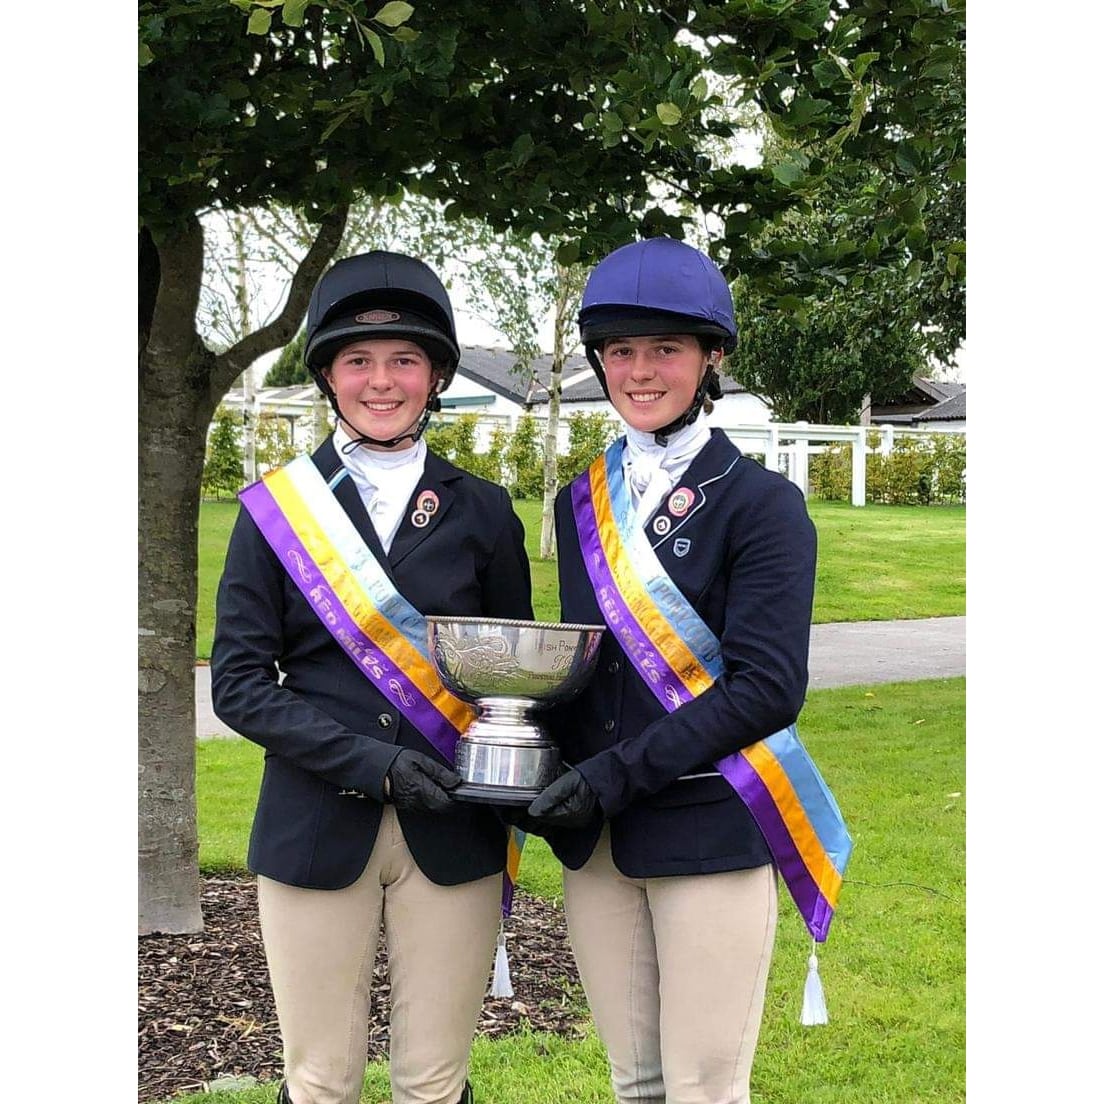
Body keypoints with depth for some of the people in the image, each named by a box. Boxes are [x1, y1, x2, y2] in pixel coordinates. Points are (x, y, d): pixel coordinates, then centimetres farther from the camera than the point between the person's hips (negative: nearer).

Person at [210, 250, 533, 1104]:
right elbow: (239, 681, -2)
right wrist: (368, 763, -15)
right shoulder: (277, 508, 2)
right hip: (315, 831, -1)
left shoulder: (482, 511, 6)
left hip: (451, 832, 1)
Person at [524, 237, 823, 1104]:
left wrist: (621, 773, -19)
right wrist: (559, 772, 0)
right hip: (596, 841, 6)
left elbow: (766, 689, -14)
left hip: (711, 833, -5)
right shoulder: (582, 503, 11)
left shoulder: (762, 503, -7)